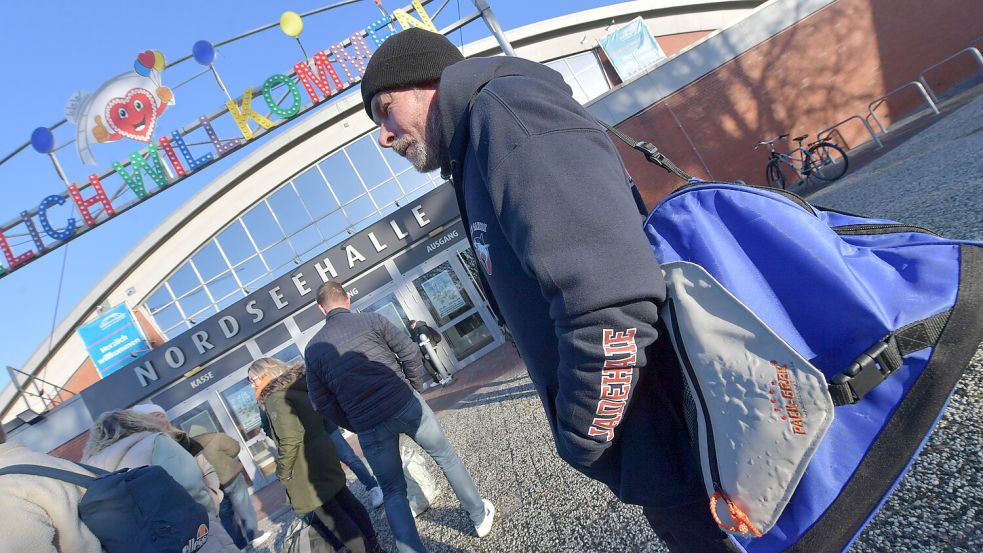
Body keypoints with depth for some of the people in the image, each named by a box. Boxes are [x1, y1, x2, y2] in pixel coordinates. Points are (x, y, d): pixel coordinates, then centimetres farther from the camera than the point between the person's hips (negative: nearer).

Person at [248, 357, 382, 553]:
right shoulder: (299, 385, 8)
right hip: (324, 454, 9)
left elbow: (290, 440, -24)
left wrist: (283, 472, -13)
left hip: (306, 467, -9)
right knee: (346, 500, 16)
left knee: (329, 515, 2)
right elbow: (321, 418, 15)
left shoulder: (275, 398, -18)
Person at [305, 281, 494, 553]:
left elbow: (322, 403, 6)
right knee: (446, 456, 21)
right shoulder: (371, 320, -1)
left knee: (393, 492, 19)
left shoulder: (312, 348, 5)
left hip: (368, 428, 1)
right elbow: (410, 351, -4)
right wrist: (416, 387, 12)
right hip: (405, 405, -1)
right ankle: (480, 515, 33)